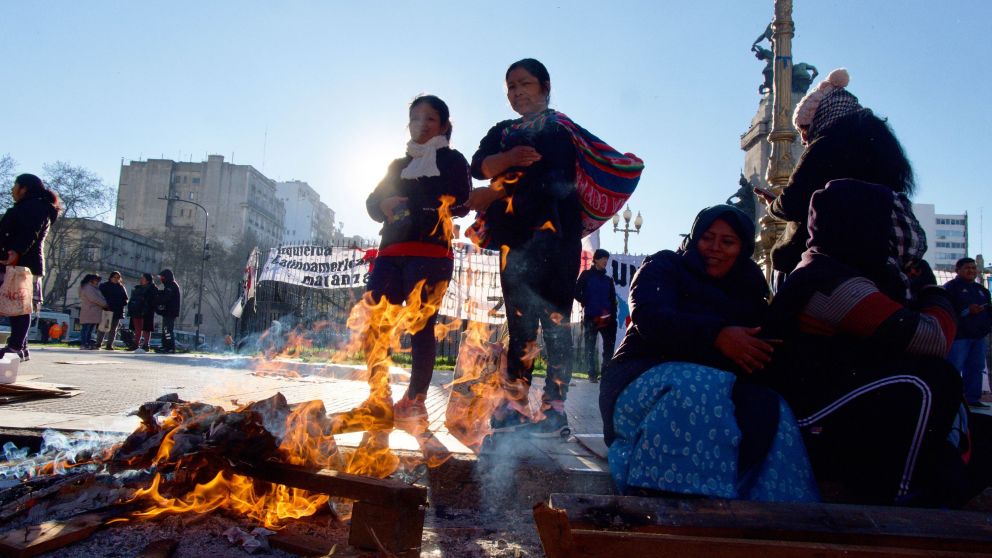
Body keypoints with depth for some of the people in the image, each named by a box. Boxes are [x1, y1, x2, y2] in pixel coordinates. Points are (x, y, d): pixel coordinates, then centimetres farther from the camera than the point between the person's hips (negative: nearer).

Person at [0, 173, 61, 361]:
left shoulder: (35, 206, -4)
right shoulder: (26, 207, 29)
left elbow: (29, 233, -21)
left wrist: (16, 251, -34)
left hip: (22, 264, -10)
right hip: (15, 265, 10)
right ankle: (19, 347, 11)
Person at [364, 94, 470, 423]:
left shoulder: (452, 160, 11)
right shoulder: (398, 165, 27)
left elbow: (459, 203, -4)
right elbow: (373, 202, 18)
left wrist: (410, 208, -12)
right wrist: (385, 205, -6)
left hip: (430, 252, -5)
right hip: (391, 251, 5)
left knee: (421, 326, -9)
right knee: (372, 324, -6)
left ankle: (416, 401, -6)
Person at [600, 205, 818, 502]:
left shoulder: (748, 291, 24)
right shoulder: (664, 266, 8)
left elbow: (766, 348, 15)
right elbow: (648, 316, -13)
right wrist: (715, 334, -27)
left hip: (721, 390, 4)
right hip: (646, 382, -4)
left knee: (770, 410, -27)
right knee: (699, 387, -38)